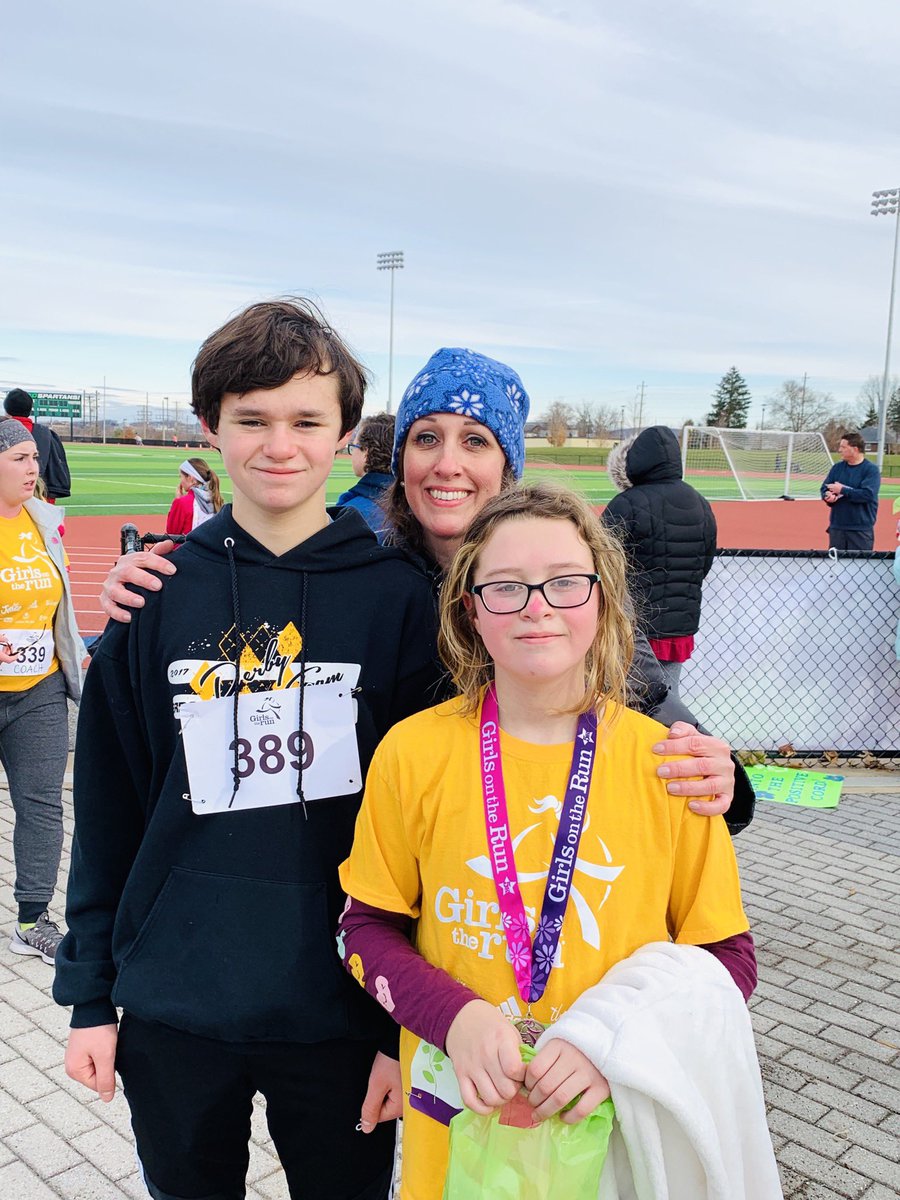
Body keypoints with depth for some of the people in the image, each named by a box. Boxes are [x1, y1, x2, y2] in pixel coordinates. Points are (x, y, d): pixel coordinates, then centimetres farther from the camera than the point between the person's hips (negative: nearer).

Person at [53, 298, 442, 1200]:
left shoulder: (397, 596, -9)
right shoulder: (156, 592, -3)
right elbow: (106, 810, 2)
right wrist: (88, 995, 3)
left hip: (339, 1015, -1)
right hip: (172, 1013, 2)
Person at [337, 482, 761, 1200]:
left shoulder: (667, 764, -11)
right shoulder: (413, 752, -10)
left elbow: (726, 956, -3)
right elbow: (368, 928, -1)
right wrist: (456, 1018, -18)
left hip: (617, 1124, 0)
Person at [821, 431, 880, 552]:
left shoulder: (871, 469, -8)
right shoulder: (837, 467, 9)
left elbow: (867, 494, -20)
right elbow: (824, 488, 10)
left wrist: (842, 490, -15)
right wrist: (828, 496, -13)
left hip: (861, 530, -5)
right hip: (836, 527, 5)